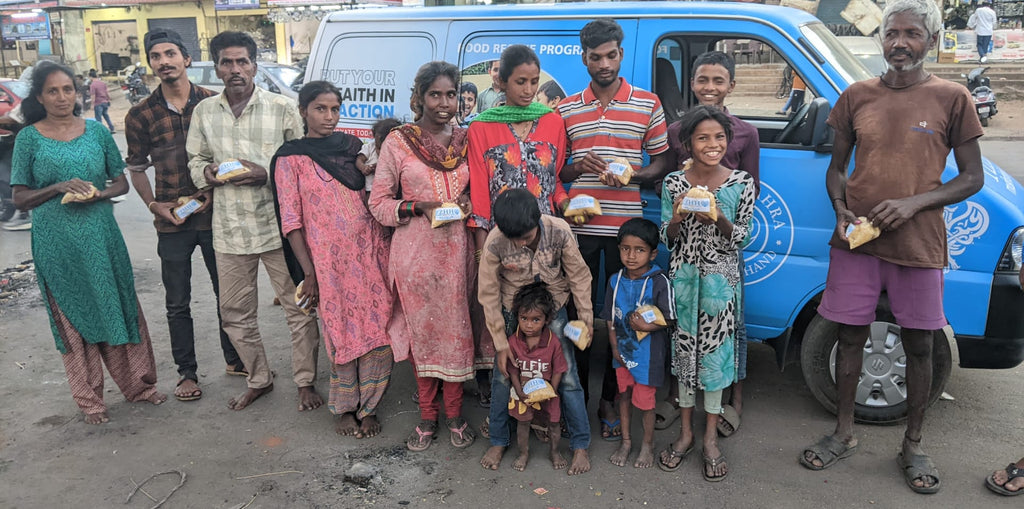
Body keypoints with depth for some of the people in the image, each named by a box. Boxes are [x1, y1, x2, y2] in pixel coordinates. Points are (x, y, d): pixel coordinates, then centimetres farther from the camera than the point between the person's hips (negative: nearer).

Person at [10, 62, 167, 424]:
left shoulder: (96, 131, 5)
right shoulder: (29, 138, 0)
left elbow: (121, 182, 9)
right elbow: (20, 198, 0)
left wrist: (97, 194, -11)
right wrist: (60, 187, -16)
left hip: (101, 236, 2)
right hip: (56, 242, -1)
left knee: (119, 308, 6)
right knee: (73, 317, 7)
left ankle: (139, 384, 21)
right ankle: (89, 400, 18)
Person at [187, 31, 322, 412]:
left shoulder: (282, 108, -3)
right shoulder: (204, 111, 7)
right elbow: (195, 161, 16)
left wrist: (266, 175, -17)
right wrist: (209, 173, -7)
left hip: (278, 227, -3)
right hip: (230, 230, 4)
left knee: (298, 309, 3)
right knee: (235, 314, 13)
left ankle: (305, 382, 22)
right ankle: (258, 380, 33)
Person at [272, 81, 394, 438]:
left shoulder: (353, 146, 11)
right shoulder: (290, 158, 0)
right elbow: (292, 221, -3)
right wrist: (309, 273, -9)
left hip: (370, 253, 3)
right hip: (329, 259, -3)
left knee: (377, 332, 1)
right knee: (342, 335, 3)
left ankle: (368, 406, 18)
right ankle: (345, 409, 23)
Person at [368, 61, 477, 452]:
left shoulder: (466, 140, 7)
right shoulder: (398, 142, -1)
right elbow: (378, 203, -2)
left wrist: (467, 204, -2)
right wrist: (419, 207, -15)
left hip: (456, 249, 2)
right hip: (414, 251, -2)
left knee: (456, 330, 5)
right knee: (421, 331, 6)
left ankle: (454, 414, 22)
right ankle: (427, 415, 23)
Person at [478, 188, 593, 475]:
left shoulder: (559, 231, -27)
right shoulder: (495, 243, -27)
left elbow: (579, 276, -11)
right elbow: (489, 294, -14)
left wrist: (586, 320, -5)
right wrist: (501, 343, -11)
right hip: (512, 311, 0)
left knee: (568, 377, 0)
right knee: (503, 376, 5)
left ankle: (580, 446, 17)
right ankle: (498, 442, 26)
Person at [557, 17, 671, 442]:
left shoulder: (648, 105, 6)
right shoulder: (566, 110, 9)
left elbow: (662, 162, 8)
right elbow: (554, 171, 12)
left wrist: (631, 174, -12)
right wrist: (579, 167, -10)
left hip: (626, 227, -1)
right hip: (579, 226, 1)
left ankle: (609, 401, 17)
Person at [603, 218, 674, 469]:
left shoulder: (659, 281, -17)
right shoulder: (616, 280, -3)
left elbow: (668, 319, -14)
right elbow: (610, 317, 4)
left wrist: (647, 326, -27)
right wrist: (614, 346, -2)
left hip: (648, 352, -4)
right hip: (622, 350, 5)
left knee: (644, 400, 5)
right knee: (624, 394, 17)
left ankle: (648, 444, 30)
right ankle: (625, 441, 36)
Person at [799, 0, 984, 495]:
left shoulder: (951, 98, 0)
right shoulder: (857, 96, 6)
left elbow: (972, 177, 1)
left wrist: (913, 203, -14)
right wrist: (842, 211, -7)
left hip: (919, 245, -1)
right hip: (855, 241, 2)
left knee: (918, 346, 8)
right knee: (850, 336, 9)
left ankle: (912, 445, 25)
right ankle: (843, 433, 26)